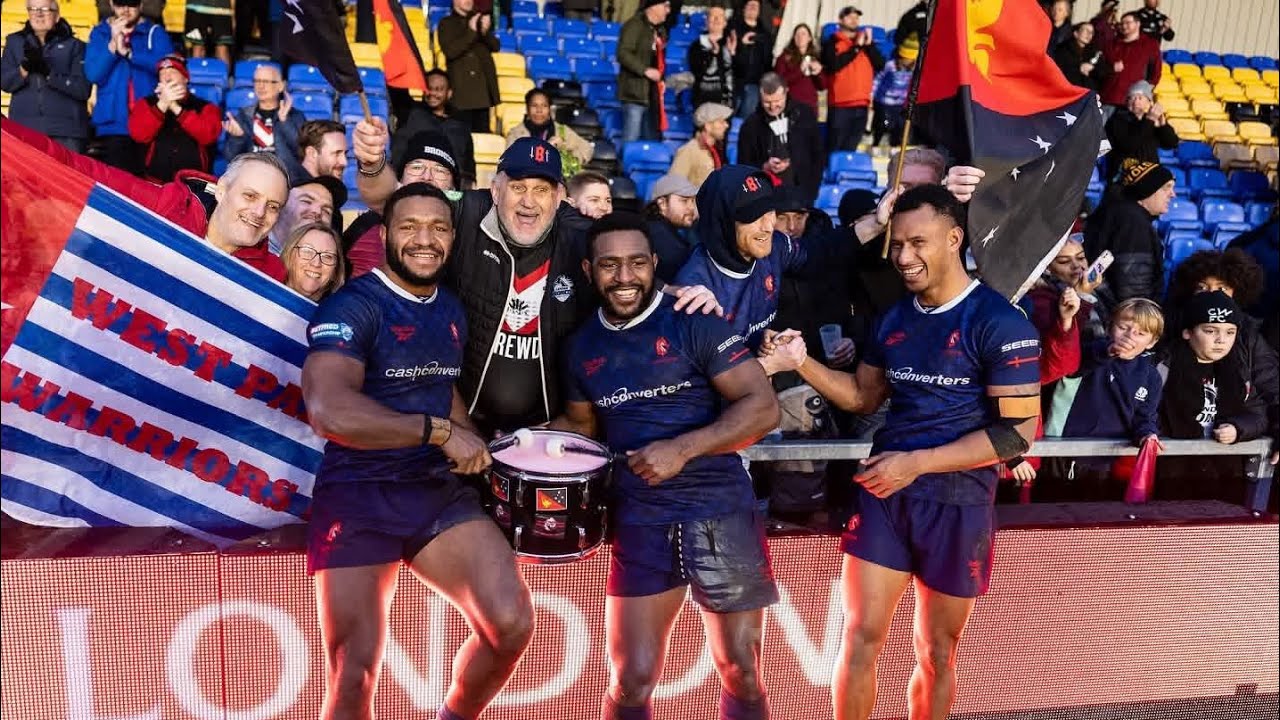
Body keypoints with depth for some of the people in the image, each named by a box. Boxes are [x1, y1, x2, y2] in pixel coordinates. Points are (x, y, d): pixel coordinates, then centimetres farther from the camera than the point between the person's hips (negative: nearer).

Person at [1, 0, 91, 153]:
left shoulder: (74, 45, 6)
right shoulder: (14, 42, 16)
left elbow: (83, 89, -5)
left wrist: (48, 72, -16)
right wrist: (25, 68, -13)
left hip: (65, 129, -2)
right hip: (24, 127, 2)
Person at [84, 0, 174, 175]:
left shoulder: (155, 32, 7)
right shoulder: (99, 33, 10)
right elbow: (93, 74, -2)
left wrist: (128, 52, -17)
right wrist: (113, 44, -12)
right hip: (114, 123, 1)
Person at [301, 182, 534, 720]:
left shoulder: (452, 311, 13)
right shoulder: (352, 306, -13)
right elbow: (329, 412, -28)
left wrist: (480, 450, 9)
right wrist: (440, 432, -21)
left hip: (441, 491, 6)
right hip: (359, 496, -6)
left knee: (512, 625, -7)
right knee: (354, 677, -1)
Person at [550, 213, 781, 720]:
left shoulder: (694, 323, -7)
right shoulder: (582, 347, 8)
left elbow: (763, 407, -12)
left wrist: (683, 448, -22)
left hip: (721, 515, -3)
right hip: (639, 524, 3)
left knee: (742, 675, 8)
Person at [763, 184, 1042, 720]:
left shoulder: (1000, 323, -11)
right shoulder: (893, 320, 9)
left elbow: (1019, 430, -16)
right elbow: (864, 396, 18)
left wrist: (916, 463, -20)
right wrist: (802, 363, 0)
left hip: (956, 503, -4)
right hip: (884, 493, 5)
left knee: (936, 651, 12)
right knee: (859, 637, 2)